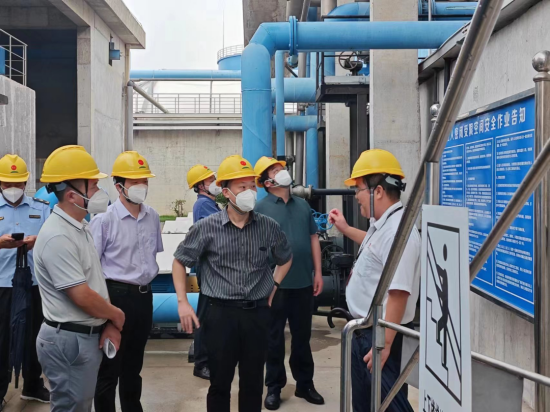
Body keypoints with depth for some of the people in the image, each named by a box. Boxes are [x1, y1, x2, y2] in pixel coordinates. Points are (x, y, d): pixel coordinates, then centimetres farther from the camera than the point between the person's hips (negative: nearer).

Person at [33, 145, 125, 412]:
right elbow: (83, 297, -24)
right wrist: (117, 316, -7)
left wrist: (109, 324, 1)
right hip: (69, 341, -9)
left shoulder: (80, 227, 9)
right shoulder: (58, 237, -23)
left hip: (88, 335, 9)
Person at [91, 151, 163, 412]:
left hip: (144, 295, 6)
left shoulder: (152, 217, 4)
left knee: (134, 363, 20)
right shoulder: (104, 219, -13)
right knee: (109, 366, 5)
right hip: (116, 295, -6)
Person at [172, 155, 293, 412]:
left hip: (257, 313, 2)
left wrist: (273, 287, 10)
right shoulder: (207, 228, -7)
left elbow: (286, 258, 19)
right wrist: (182, 303, -3)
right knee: (220, 383, 8)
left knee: (253, 383, 13)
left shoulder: (268, 227, 0)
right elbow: (180, 261, 4)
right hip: (221, 313, -2)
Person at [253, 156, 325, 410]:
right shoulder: (261, 208, -5)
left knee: (303, 336, 14)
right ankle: (274, 387, 22)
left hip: (303, 282, 4)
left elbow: (313, 238, 12)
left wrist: (318, 272, 8)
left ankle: (305, 384, 29)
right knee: (274, 337, 8)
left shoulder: (303, 205, 10)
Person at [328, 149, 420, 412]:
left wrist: (384, 344, -29)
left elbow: (398, 293, -30)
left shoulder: (398, 230, -26)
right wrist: (345, 229, 30)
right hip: (363, 331, 10)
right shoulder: (382, 224, 7)